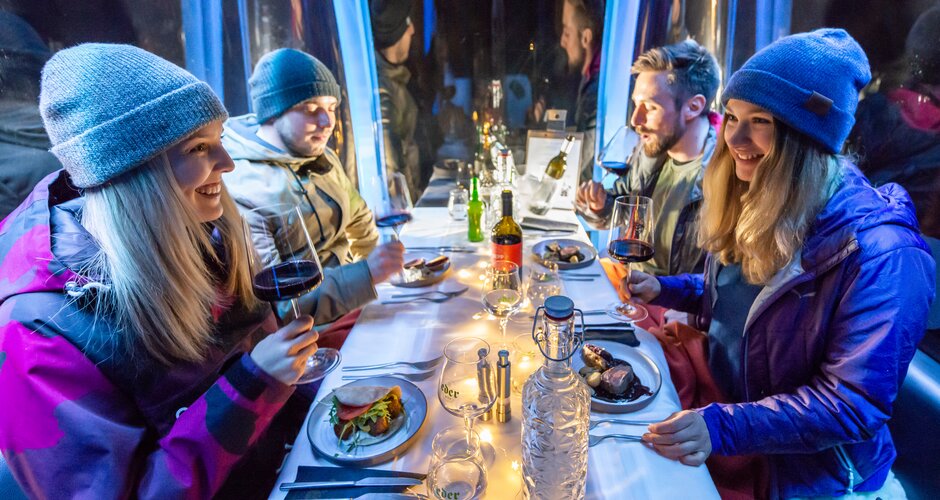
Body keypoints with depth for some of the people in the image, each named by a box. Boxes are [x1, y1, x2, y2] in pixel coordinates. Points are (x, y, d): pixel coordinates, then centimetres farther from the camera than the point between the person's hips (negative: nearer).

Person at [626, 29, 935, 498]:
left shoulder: (880, 253, -26)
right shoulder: (752, 203, -5)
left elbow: (853, 406, -24)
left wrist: (723, 427, -33)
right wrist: (664, 289, -4)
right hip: (720, 402, 6)